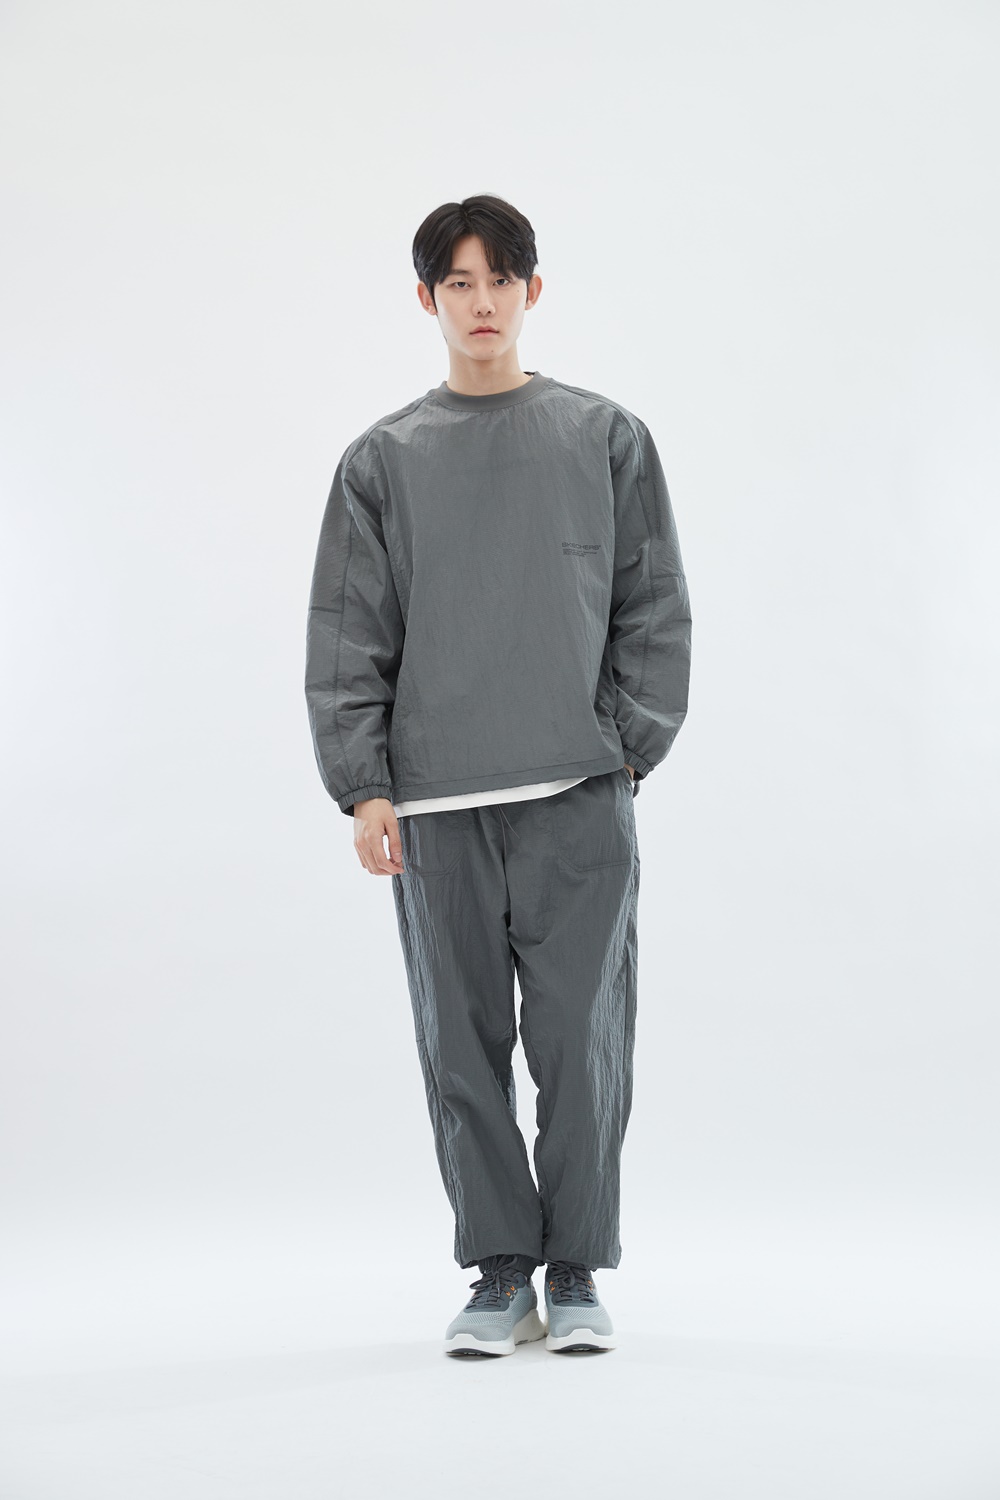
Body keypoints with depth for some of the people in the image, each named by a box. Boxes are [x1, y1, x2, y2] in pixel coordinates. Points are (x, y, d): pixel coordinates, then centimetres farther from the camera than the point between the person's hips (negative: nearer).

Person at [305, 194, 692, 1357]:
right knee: (462, 1045, 4)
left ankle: (576, 1273, 13)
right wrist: (363, 789, -3)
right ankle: (499, 1273, 16)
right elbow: (346, 638, 6)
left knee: (581, 1041, -1)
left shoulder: (608, 440, 9)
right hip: (436, 803, 1)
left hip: (580, 795, -1)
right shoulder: (383, 460, 9)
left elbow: (654, 609, 8)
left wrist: (630, 746, -2)